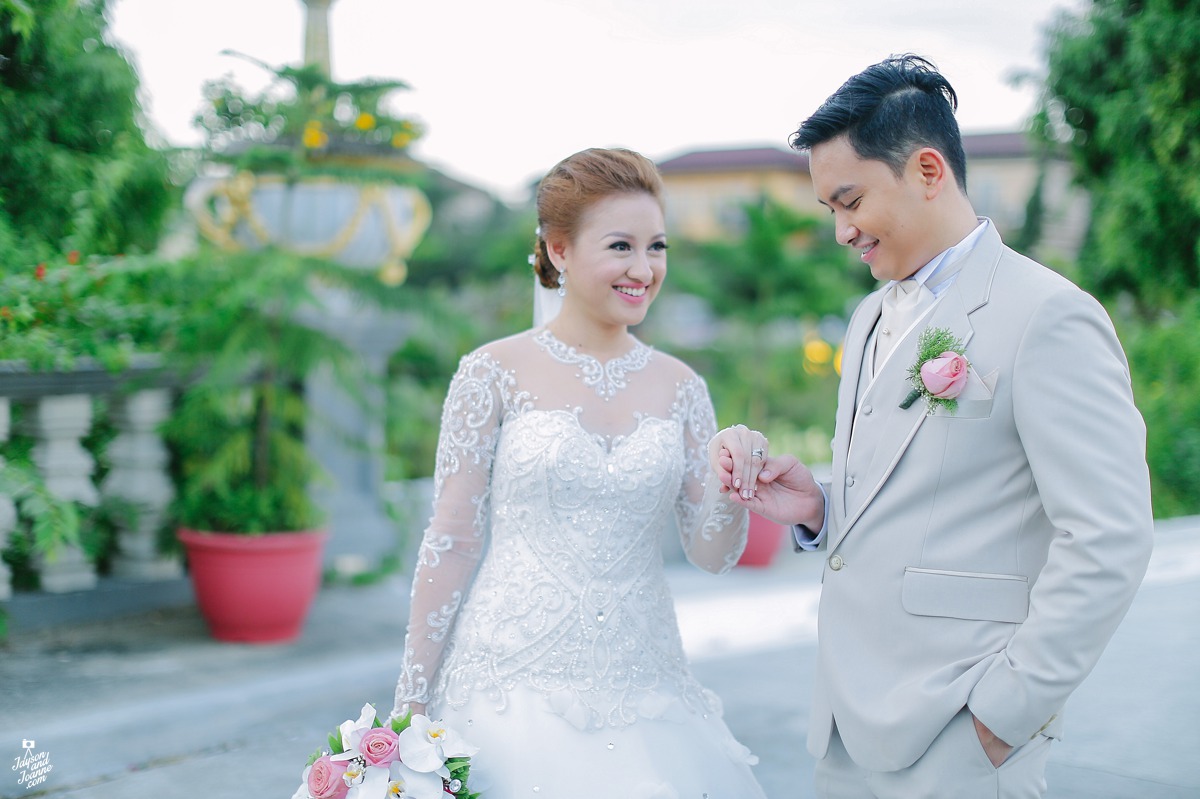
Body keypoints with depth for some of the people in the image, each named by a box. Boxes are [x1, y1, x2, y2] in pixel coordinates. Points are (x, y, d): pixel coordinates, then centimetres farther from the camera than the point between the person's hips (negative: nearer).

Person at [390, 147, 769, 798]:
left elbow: (713, 553, 5)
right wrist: (412, 706, -3)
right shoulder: (495, 373, -5)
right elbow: (452, 543, -4)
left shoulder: (678, 386, 5)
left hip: (639, 689, 3)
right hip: (512, 686, -3)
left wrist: (731, 485, -16)